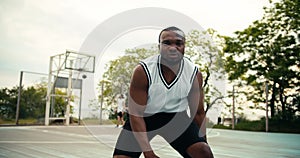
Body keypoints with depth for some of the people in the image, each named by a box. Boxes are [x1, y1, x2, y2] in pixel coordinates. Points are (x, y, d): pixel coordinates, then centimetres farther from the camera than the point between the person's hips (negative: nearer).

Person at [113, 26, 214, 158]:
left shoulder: (194, 74, -16)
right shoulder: (142, 71, -24)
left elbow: (198, 112, -2)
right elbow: (135, 114, -21)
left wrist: (202, 142, 0)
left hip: (176, 116, 2)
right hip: (144, 116, -1)